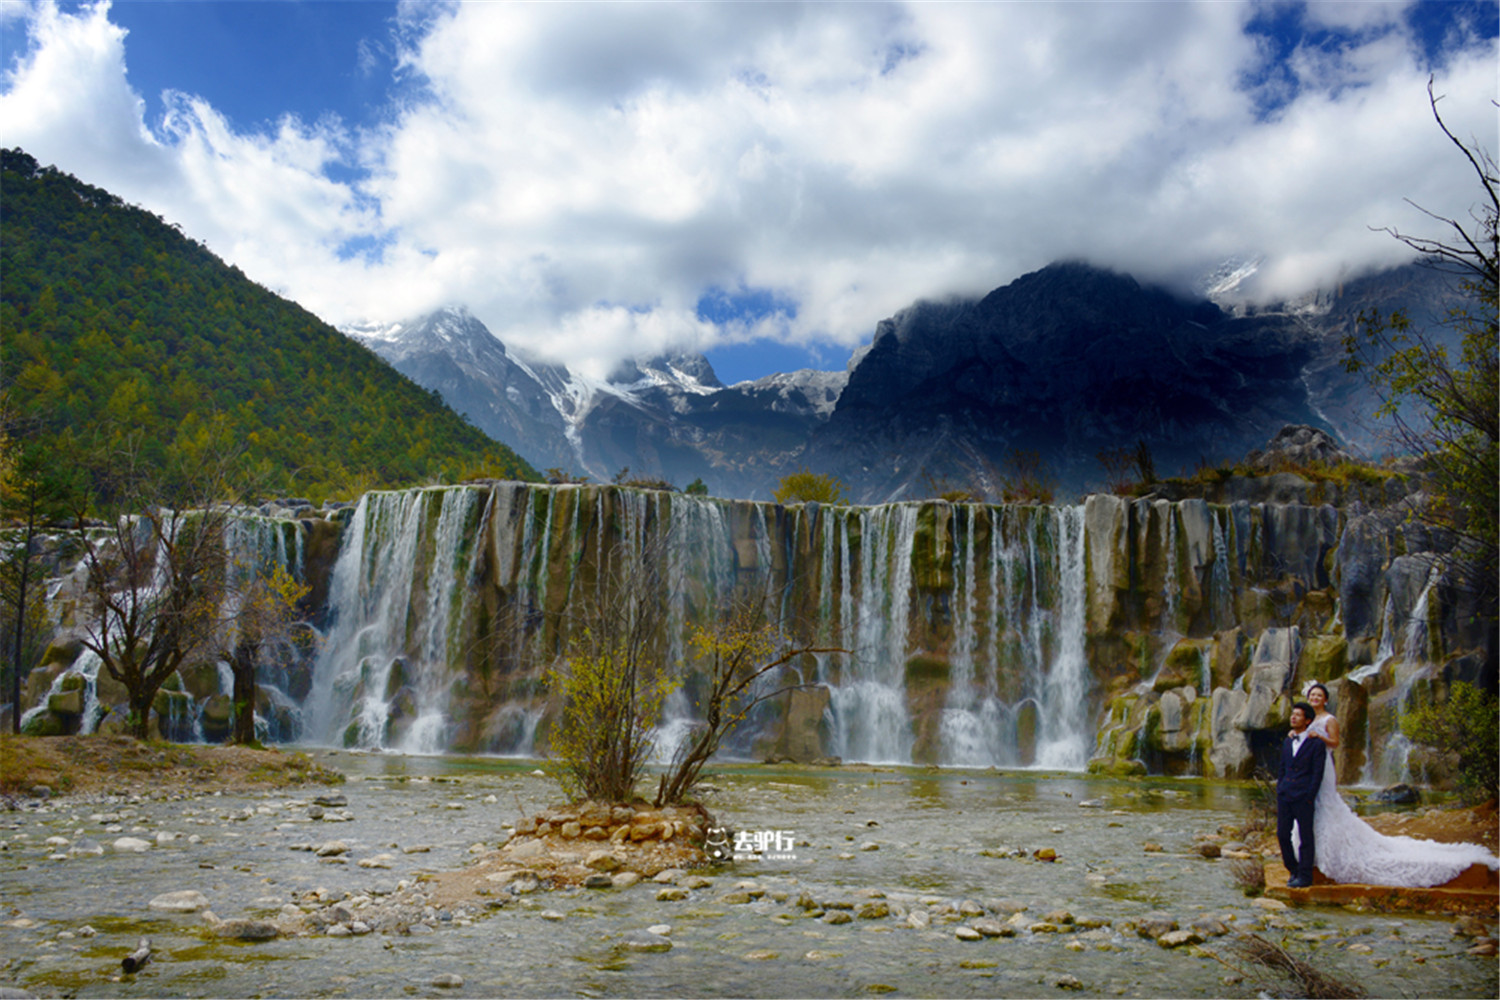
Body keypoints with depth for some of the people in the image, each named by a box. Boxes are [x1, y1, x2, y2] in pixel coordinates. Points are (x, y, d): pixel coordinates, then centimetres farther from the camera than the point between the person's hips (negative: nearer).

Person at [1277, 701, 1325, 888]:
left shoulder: (1316, 744, -5)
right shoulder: (1287, 742, 14)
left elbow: (1317, 774, -7)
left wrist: (1309, 798, -12)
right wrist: (1279, 792, 12)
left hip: (1303, 797, -6)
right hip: (1285, 795, 6)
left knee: (1306, 837, 2)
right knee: (1283, 835, 6)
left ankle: (1305, 876, 11)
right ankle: (1293, 871, 21)